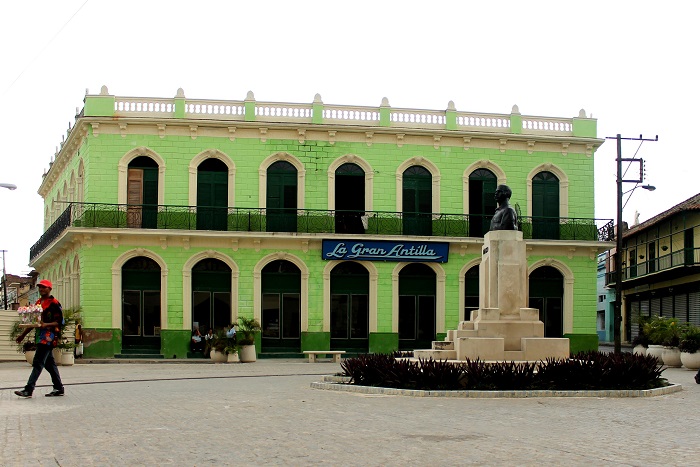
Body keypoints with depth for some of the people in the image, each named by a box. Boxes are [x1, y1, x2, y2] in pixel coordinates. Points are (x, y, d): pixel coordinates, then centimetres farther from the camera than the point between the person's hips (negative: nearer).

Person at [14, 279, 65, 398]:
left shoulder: (54, 304, -8)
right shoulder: (38, 302, 19)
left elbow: (59, 322, -11)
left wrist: (46, 324, -26)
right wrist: (23, 334, 23)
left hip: (49, 336, -9)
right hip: (40, 335, 9)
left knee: (38, 363, -13)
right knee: (49, 363, 12)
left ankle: (29, 389, -17)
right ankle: (59, 388, 18)